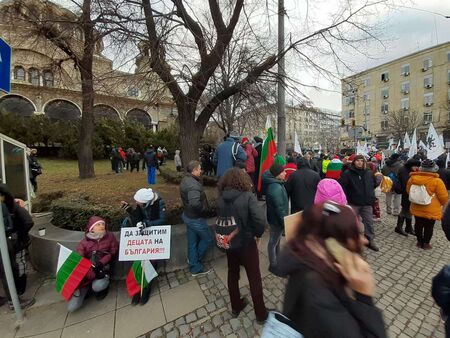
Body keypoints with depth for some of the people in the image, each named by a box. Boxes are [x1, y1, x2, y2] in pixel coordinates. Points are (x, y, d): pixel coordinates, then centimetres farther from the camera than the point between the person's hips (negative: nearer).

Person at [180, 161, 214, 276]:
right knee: (208, 239, 12)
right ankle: (196, 261, 30)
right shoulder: (193, 184, -28)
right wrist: (204, 208, -24)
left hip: (188, 216, 10)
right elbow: (195, 203, -42)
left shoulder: (186, 180, 5)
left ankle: (195, 268, 35)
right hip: (196, 218, -10)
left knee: (192, 242, 19)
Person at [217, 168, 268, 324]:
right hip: (247, 243, -4)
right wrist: (258, 234, -13)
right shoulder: (248, 197, -22)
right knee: (254, 278, 18)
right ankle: (260, 313, 38)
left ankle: (236, 307, 46)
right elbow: (260, 220, -30)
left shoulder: (221, 199, -8)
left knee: (232, 275, 25)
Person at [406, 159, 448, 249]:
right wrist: (443, 204, 12)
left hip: (417, 208, 3)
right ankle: (426, 244, 25)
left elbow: (408, 191, 7)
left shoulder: (412, 178, -8)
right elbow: (444, 197, -10)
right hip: (431, 210, -3)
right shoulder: (437, 181, -18)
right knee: (429, 227, 13)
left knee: (418, 225, 17)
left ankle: (419, 242, 29)